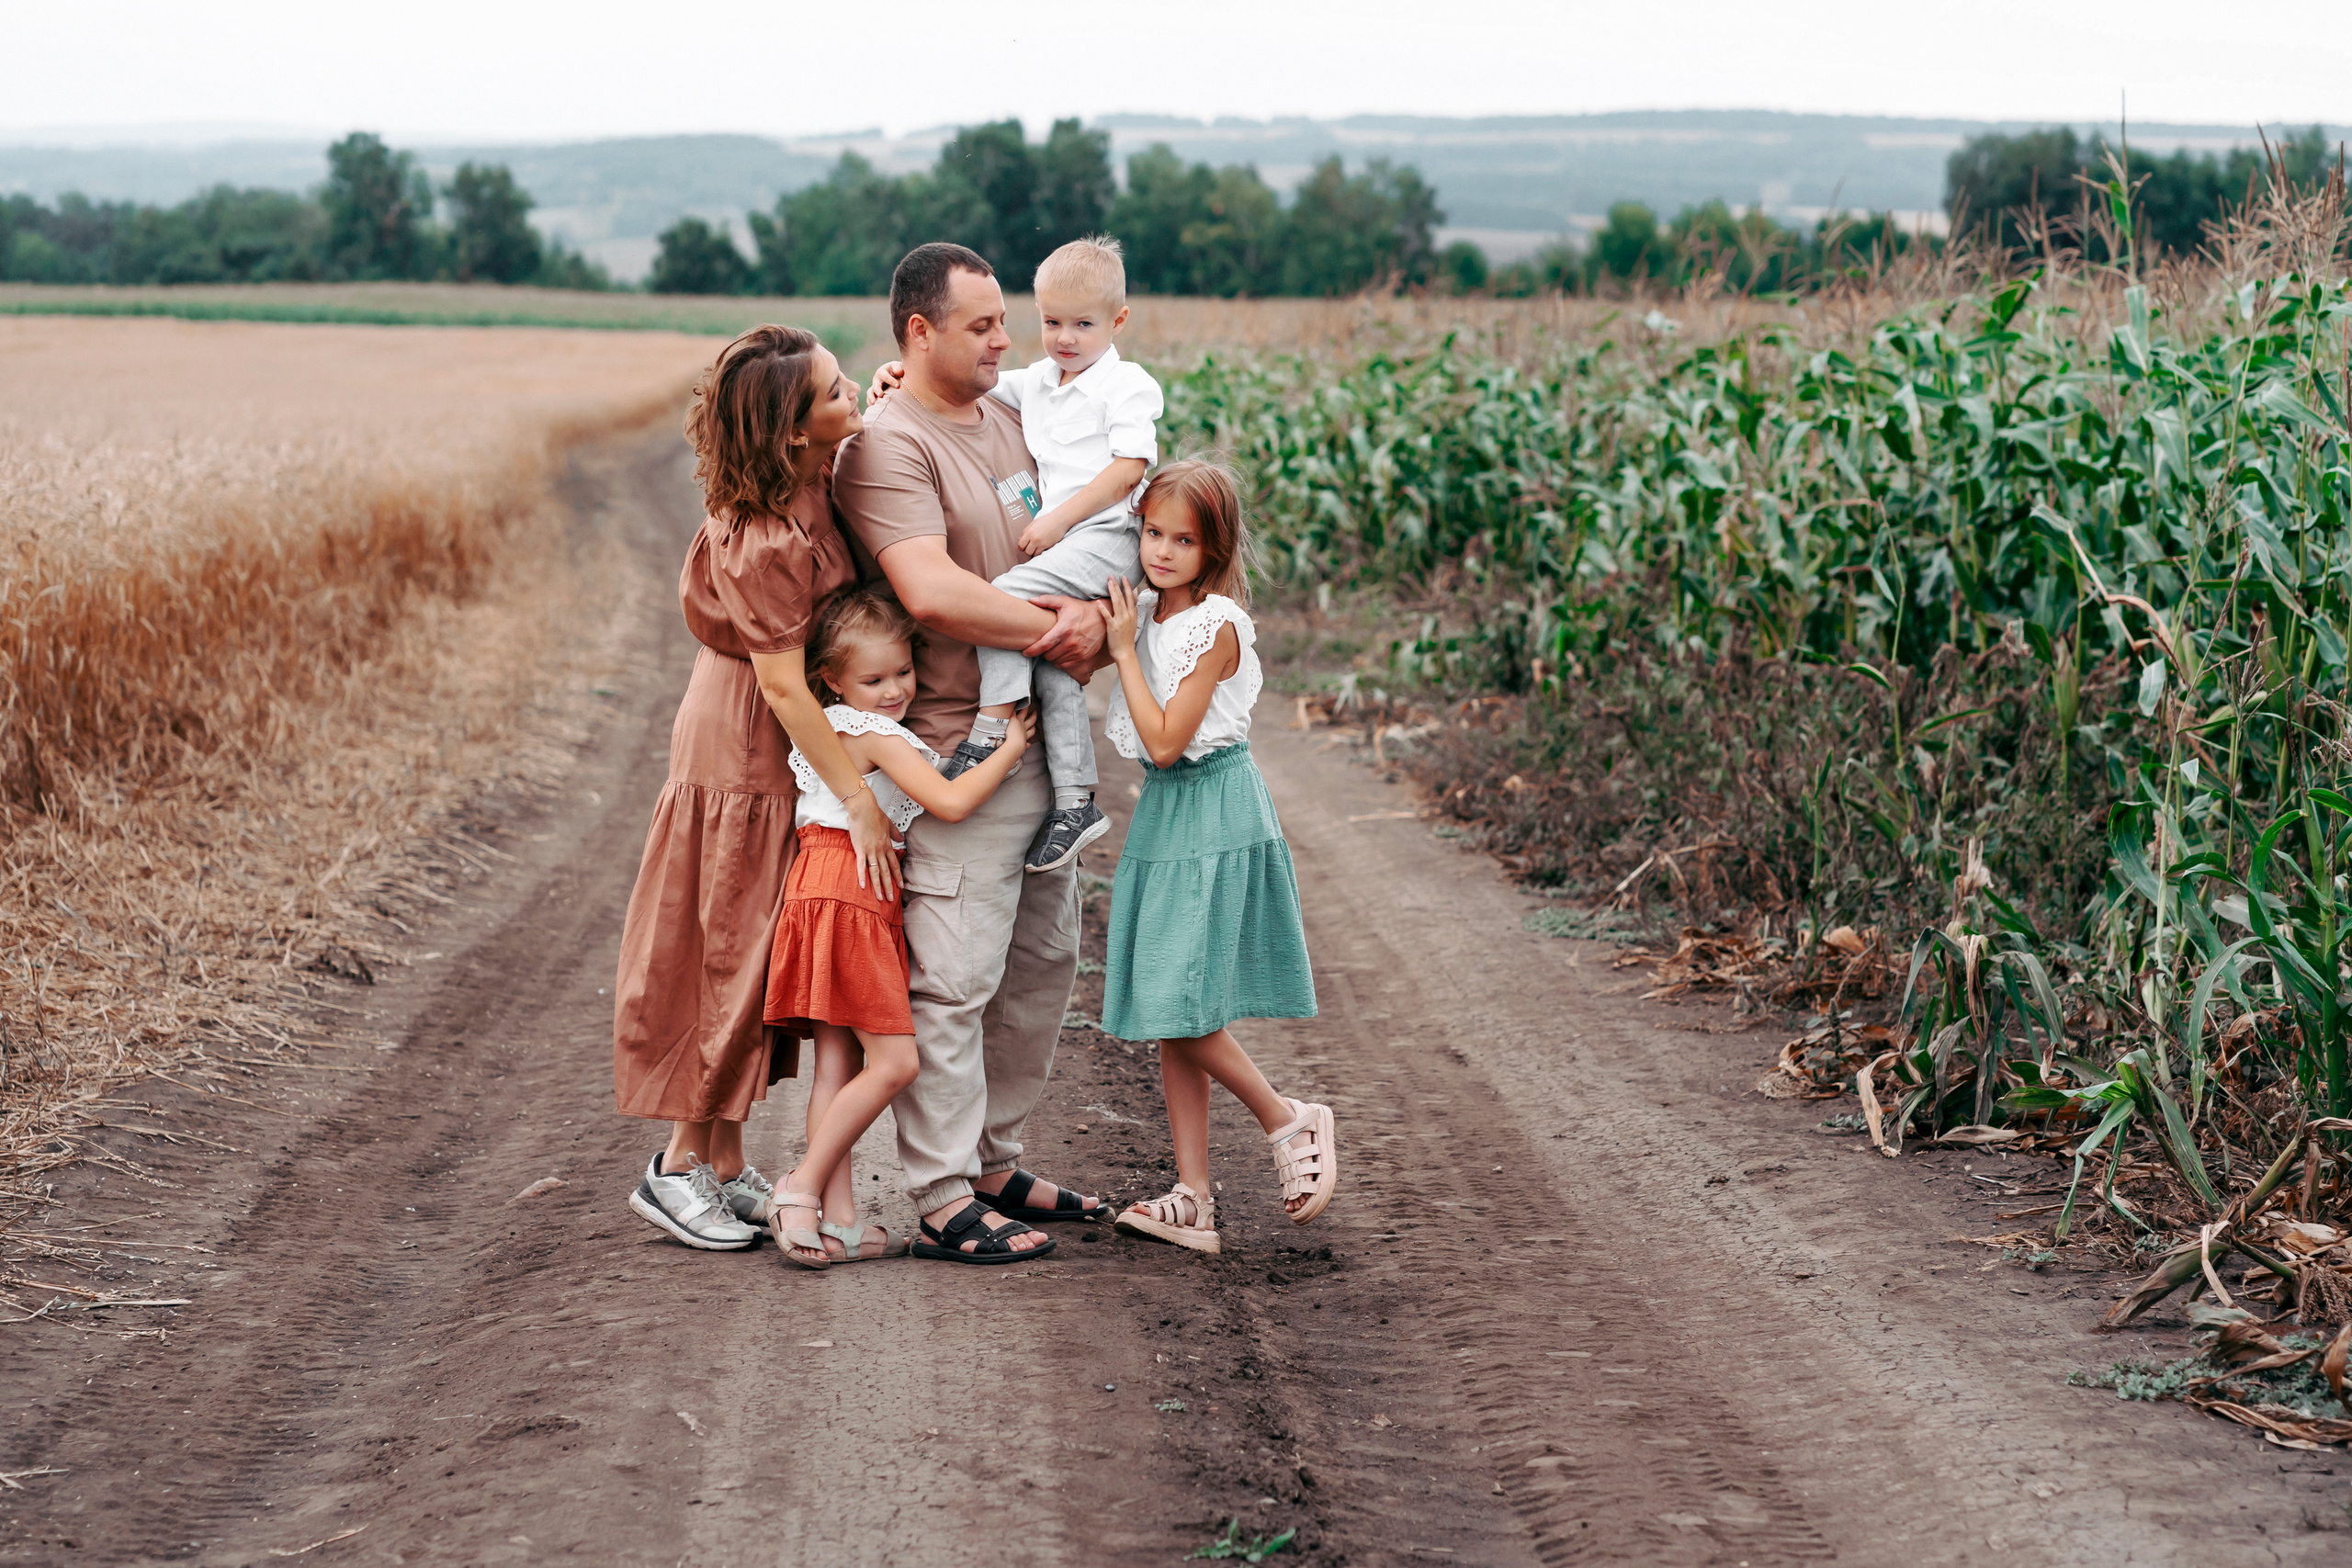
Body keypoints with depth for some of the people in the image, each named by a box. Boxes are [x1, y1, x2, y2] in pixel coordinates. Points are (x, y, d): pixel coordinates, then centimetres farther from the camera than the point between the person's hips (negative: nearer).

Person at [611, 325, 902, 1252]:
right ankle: (680, 1167, 11)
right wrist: (858, 800, -24)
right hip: (749, 752, -9)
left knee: (760, 957, 13)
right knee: (733, 952, 0)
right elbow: (783, 685, -26)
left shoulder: (812, 483, -2)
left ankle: (725, 1165, 22)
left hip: (774, 750, 9)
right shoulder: (764, 543, -28)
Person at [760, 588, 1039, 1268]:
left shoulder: (834, 729, 19)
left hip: (833, 897, 10)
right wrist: (1012, 748, -5)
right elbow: (952, 802, -16)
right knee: (894, 1060, -11)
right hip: (848, 898, -10)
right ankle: (802, 1190, -8)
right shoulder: (877, 736, -10)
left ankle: (840, 1221, 3)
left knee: (839, 1062, 5)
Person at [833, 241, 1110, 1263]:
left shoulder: (1010, 420, 14)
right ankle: (943, 1196, 1)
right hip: (957, 747, -9)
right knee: (952, 979, -6)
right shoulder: (887, 445, -13)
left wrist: (1096, 616, -4)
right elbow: (931, 591, -25)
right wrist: (1049, 629, -14)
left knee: (1044, 961, 15)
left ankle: (997, 1163, 27)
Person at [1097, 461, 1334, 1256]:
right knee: (1167, 1016, 7)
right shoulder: (1145, 612, 8)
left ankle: (1288, 1121, 9)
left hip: (1213, 822, -8)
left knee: (1181, 1008, -11)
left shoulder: (1216, 626, -14)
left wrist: (1124, 648, -14)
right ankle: (1193, 1200, 10)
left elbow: (1164, 741, -18)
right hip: (1162, 813, 8)